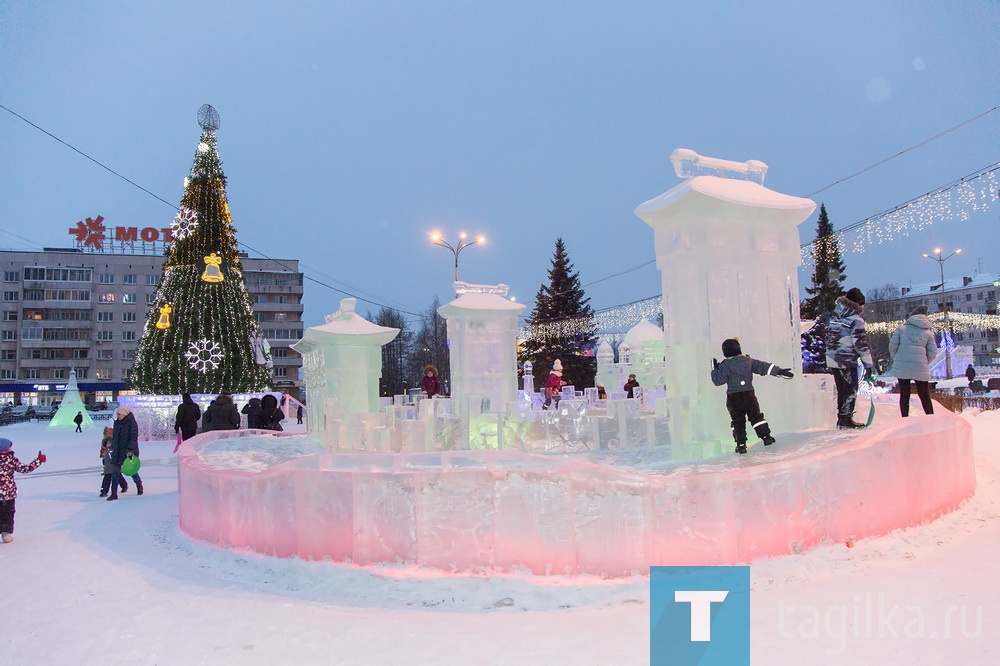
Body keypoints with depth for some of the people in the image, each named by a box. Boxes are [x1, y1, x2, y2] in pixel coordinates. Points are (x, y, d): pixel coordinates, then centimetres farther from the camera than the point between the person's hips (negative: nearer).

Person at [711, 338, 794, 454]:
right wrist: (779, 371, 11)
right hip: (749, 395, 3)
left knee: (738, 421, 5)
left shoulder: (726, 365, -10)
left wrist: (715, 369, 1)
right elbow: (763, 367, 5)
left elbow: (718, 380, -14)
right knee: (756, 416, 17)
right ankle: (766, 437, 18)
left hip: (734, 398, -3)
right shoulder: (748, 361, 3)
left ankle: (741, 444, 2)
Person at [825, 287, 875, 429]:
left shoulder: (833, 317, 13)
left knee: (841, 390, 15)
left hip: (832, 360, 7)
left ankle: (842, 418, 19)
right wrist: (868, 364, -9)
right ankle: (846, 419, -1)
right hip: (847, 361, -7)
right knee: (851, 390, 1)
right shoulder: (855, 320, -11)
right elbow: (861, 343, -14)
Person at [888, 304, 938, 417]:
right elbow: (933, 353, 3)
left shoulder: (902, 328, 4)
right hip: (920, 368, 0)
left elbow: (892, 345, -1)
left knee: (904, 394, 8)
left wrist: (896, 359, 13)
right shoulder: (928, 332, 7)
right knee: (924, 395, 10)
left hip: (901, 366, 0)